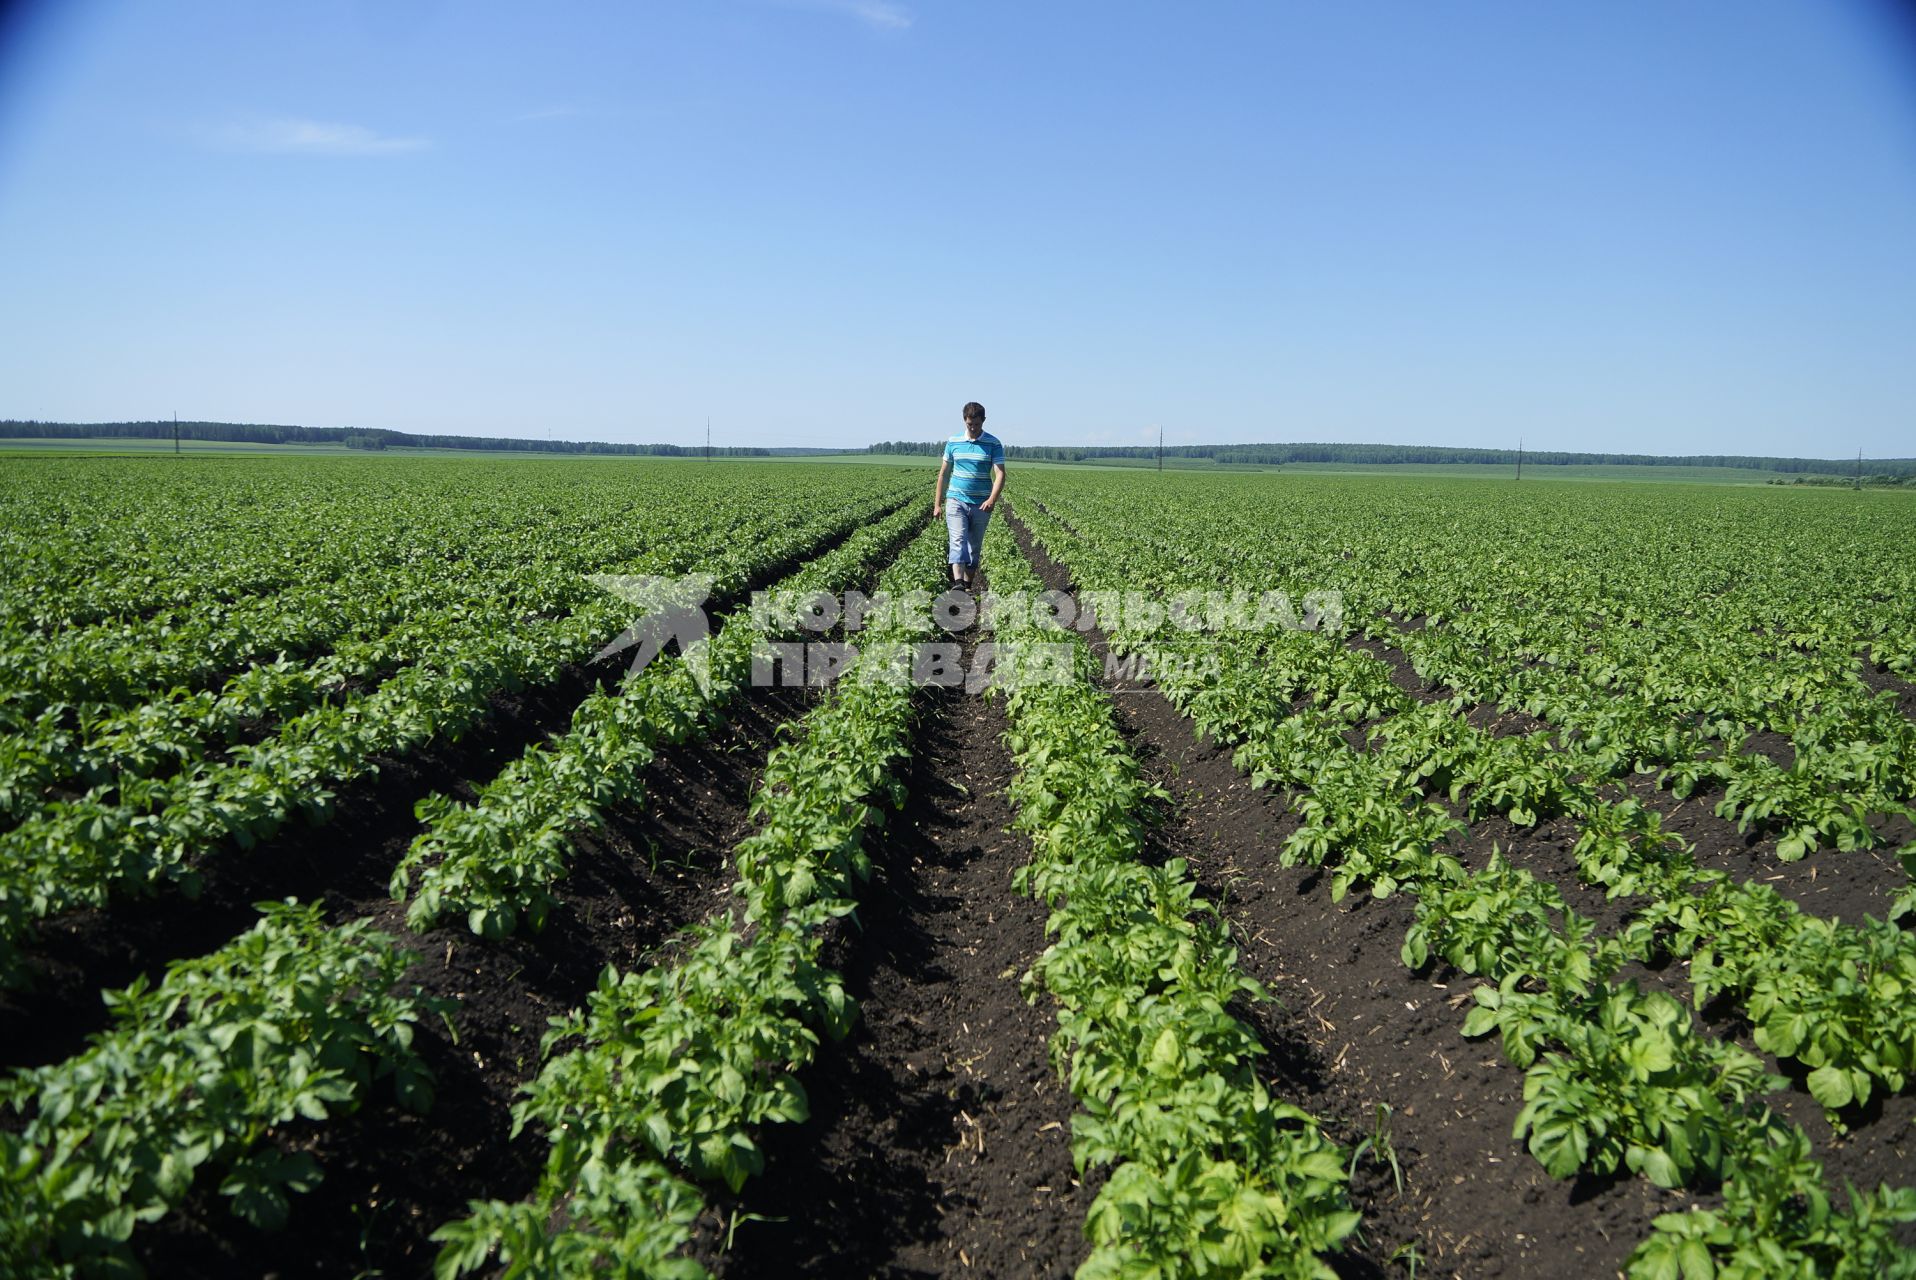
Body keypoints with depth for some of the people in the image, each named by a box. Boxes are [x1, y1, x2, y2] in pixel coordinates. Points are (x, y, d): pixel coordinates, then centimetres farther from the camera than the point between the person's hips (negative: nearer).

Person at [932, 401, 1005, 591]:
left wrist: (992, 499, -27)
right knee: (958, 540, -18)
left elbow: (1000, 474, -10)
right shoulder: (953, 442, 5)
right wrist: (937, 504, 9)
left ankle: (968, 586, 20)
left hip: (981, 504, 0)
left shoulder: (993, 444, -1)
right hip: (956, 501, 0)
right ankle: (957, 584, -31)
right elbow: (944, 473, 11)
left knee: (974, 547, 8)